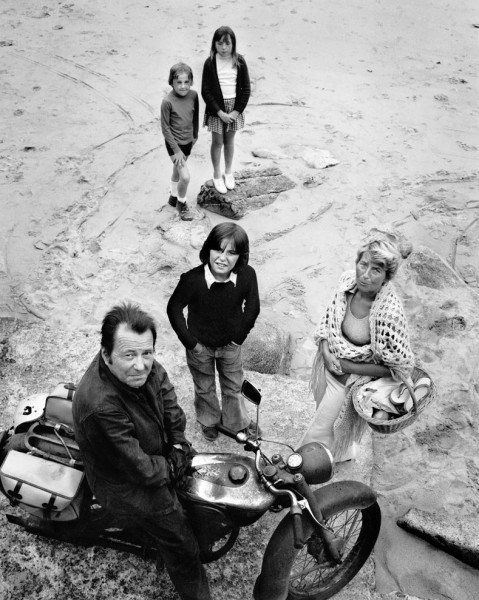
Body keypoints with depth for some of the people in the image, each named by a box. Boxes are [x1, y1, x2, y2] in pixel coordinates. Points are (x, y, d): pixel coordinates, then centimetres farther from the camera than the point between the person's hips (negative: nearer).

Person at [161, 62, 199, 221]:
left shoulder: (193, 95, -9)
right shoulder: (167, 101, -23)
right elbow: (165, 128, -16)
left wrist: (195, 135, 17)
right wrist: (176, 150, -16)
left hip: (188, 141, 5)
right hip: (174, 143, -5)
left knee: (177, 171, 24)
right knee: (185, 176, -11)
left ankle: (173, 197, 46)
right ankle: (182, 203, 14)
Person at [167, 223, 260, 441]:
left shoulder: (247, 276, -27)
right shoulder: (193, 279, -33)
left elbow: (252, 308, -8)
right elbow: (174, 308, -16)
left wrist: (239, 337, -3)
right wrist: (190, 342, -12)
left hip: (231, 344, 2)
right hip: (200, 346, -1)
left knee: (233, 387, 25)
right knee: (204, 388, 25)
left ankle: (237, 421, 54)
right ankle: (208, 421, 55)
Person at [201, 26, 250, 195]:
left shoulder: (239, 61, -7)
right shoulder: (210, 63, -12)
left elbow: (246, 89, -4)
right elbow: (205, 91, -11)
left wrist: (236, 111, -12)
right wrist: (220, 112, -16)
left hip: (234, 107, 2)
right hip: (216, 108, -2)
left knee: (229, 140, 15)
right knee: (217, 142, 8)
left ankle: (228, 172, 32)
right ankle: (217, 175, 23)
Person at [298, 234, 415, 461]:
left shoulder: (389, 313, -36)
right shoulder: (348, 279, -19)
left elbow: (401, 367, -23)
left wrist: (350, 368, -22)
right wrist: (325, 351, -15)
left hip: (352, 380, -6)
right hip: (329, 362, 6)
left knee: (321, 429, 13)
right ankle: (345, 452, 62)